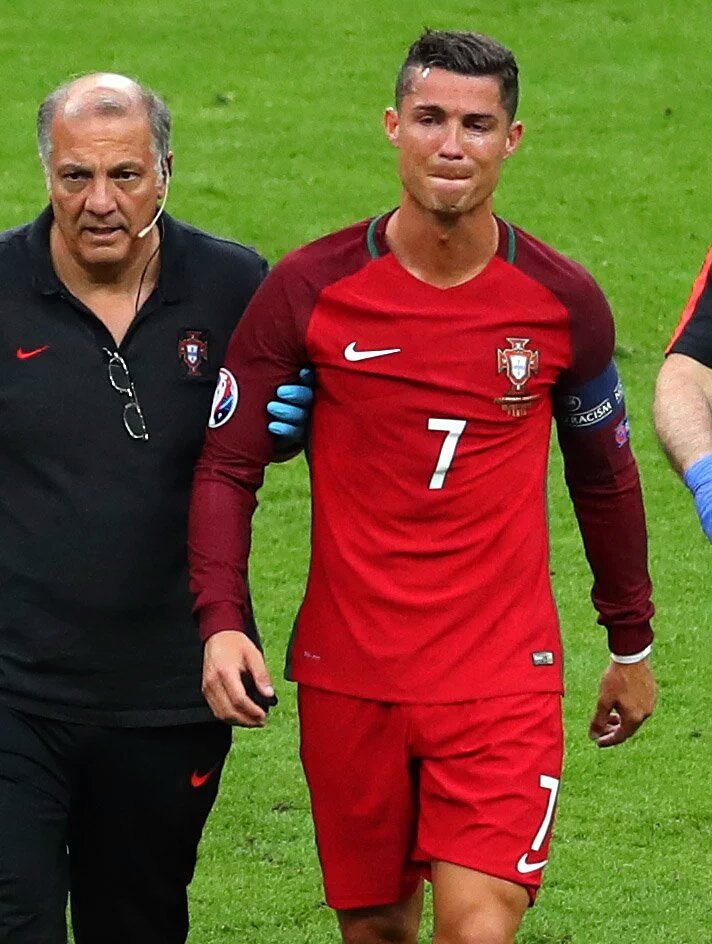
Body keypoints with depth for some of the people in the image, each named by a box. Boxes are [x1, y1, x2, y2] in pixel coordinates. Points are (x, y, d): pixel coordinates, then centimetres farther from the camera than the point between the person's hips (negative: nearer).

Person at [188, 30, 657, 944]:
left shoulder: (563, 303, -1)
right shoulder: (311, 288, -5)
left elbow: (605, 475, 14)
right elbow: (227, 465, -1)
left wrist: (631, 645, 21)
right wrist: (221, 621, -15)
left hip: (503, 681, -1)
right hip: (347, 678, 1)